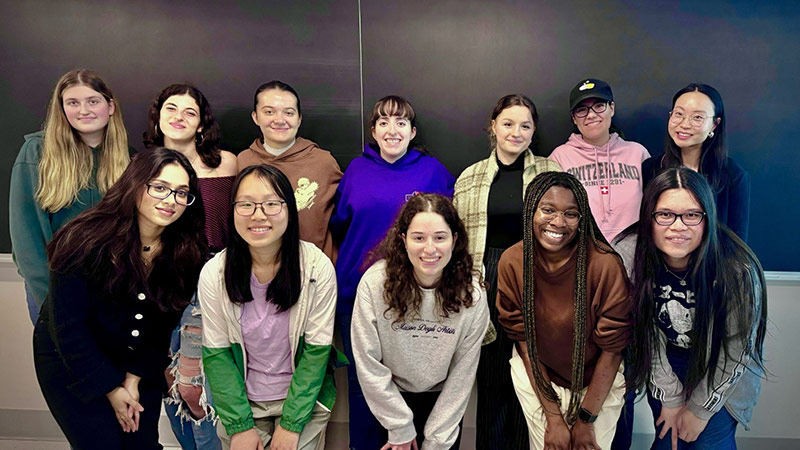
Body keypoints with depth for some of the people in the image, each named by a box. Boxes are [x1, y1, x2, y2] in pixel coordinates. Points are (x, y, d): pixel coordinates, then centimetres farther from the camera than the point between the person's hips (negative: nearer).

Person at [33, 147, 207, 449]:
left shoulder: (186, 252, -14)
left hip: (140, 362, 3)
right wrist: (111, 389, -14)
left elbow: (165, 322, -6)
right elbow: (68, 328, -19)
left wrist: (135, 378, -8)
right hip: (70, 363, -3)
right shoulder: (86, 241, -24)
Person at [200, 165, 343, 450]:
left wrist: (292, 424, -15)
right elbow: (217, 354, -8)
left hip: (304, 400, -1)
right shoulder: (214, 274, -13)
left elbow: (316, 349, -14)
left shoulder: (317, 268, -18)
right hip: (241, 402, 1)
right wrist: (240, 425, -12)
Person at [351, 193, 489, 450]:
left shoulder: (472, 294, -18)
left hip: (441, 399, 1)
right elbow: (369, 364, -17)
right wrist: (400, 428, -11)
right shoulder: (375, 283, -23)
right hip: (389, 397, -1)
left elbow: (462, 374, -11)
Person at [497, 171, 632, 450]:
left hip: (599, 380, -1)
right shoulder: (512, 262, -18)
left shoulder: (605, 265, -25)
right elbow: (523, 340, -9)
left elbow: (612, 349, -14)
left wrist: (585, 419, -8)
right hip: (536, 374, 1)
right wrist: (553, 417, -9)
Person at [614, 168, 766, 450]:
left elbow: (735, 351, -17)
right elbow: (646, 331, -14)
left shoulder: (739, 271, -29)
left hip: (723, 375, -1)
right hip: (667, 365, 2)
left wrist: (700, 409, -9)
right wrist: (670, 397, -10)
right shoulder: (629, 254, -24)